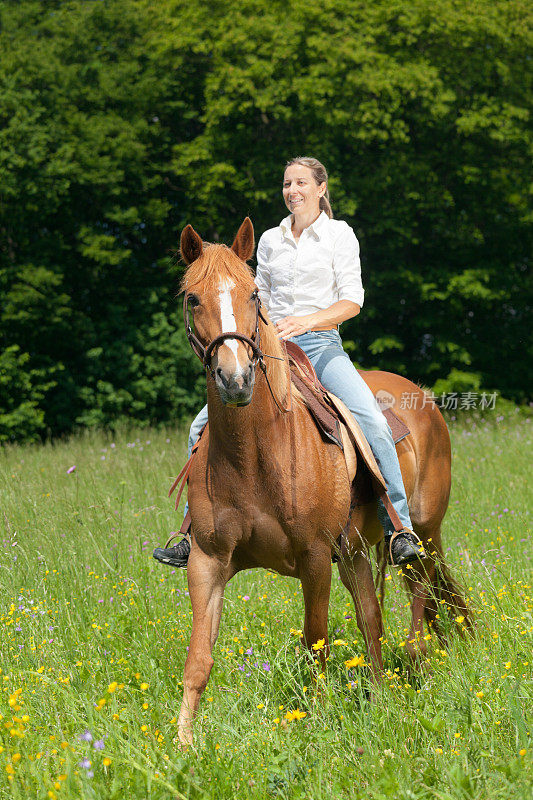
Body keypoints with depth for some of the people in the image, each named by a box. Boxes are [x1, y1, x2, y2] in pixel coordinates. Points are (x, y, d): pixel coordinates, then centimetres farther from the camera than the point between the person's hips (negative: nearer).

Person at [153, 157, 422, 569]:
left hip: (321, 345, -4)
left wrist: (308, 320, -22)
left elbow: (352, 300, -6)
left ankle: (400, 528, -21)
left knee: (372, 423, -29)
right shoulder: (270, 240, 14)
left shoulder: (339, 234, 2)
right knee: (204, 426, -9)